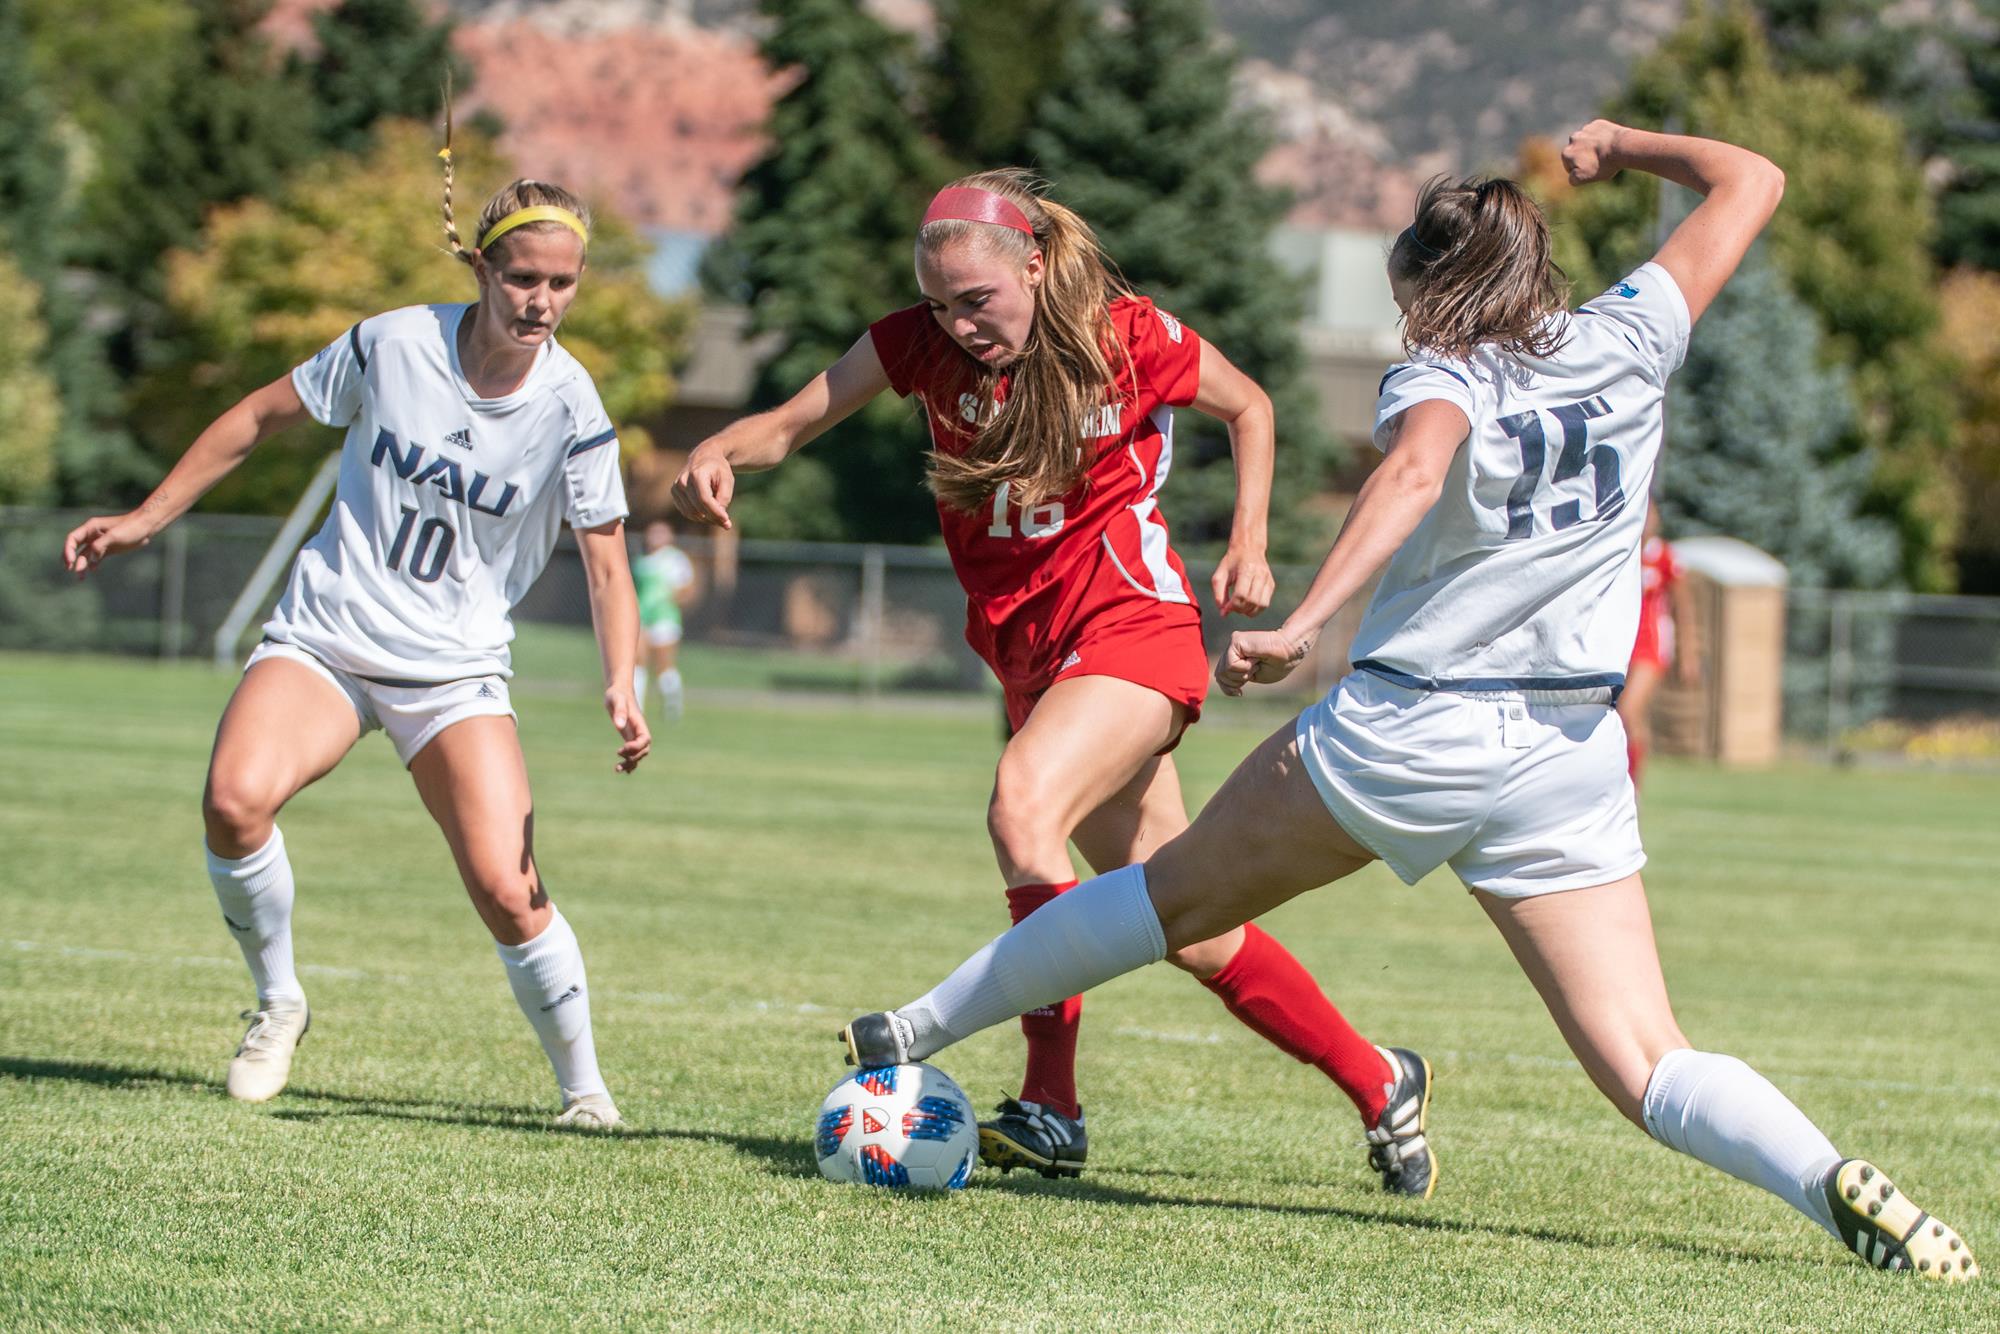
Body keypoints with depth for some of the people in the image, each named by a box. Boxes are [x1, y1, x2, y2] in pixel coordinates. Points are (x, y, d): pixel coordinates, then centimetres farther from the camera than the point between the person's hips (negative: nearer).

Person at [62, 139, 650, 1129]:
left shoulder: (571, 409, -11)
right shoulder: (392, 345, -9)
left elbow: (605, 562, -5)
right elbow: (264, 416, 7)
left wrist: (621, 686, -22)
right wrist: (147, 519, 7)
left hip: (457, 671, -1)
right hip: (324, 637, 1)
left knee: (506, 889, -17)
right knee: (235, 801, -27)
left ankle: (583, 1085, 6)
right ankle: (278, 1001, -1)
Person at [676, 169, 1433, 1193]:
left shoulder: (1128, 337, -10)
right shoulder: (923, 341, -2)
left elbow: (1248, 407, 7)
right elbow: (790, 424, -5)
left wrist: (1247, 546, -3)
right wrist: (718, 454, -26)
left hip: (1129, 622, -5)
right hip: (1030, 649, 5)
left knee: (1023, 806, -31)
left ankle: (1051, 1106, -31)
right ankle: (1377, 1083, 23)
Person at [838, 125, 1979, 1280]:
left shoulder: (1438, 379, -6)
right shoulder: (1626, 342, 5)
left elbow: (1416, 469, -30)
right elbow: (1752, 182, 17)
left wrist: (1304, 623, -38)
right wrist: (1621, 146, 33)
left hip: (1403, 735, -2)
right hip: (1571, 763, 2)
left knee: (1177, 893, 20)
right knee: (1647, 1069, -3)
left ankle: (918, 1034, 31)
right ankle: (1834, 1179, -31)